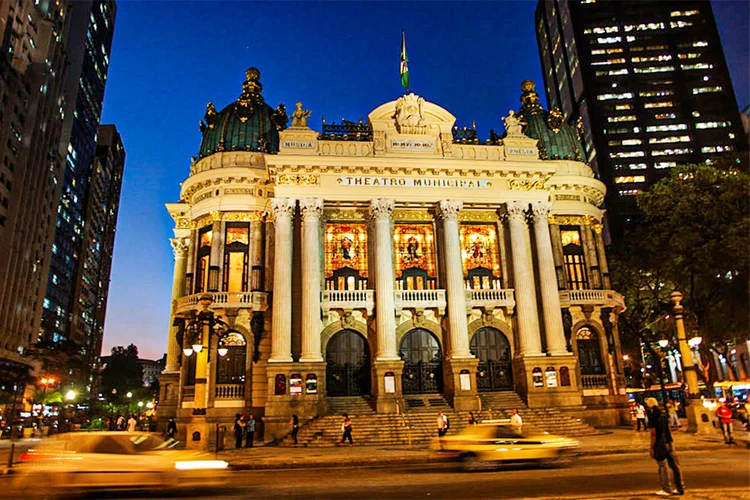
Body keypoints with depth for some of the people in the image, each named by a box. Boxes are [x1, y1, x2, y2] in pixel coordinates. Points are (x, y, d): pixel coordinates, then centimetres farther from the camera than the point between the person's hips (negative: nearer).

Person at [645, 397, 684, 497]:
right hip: (669, 443, 7)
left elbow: (653, 433, -16)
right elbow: (668, 429, 14)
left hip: (660, 444, -7)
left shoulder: (652, 417, -14)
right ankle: (680, 488, 17)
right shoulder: (663, 415, 8)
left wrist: (651, 447, -11)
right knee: (674, 465, 11)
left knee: (662, 467, 2)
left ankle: (666, 489, 7)